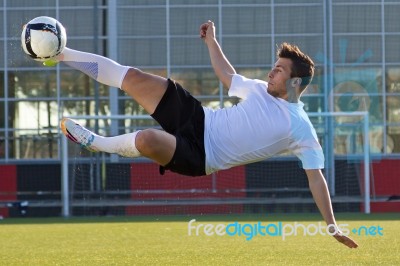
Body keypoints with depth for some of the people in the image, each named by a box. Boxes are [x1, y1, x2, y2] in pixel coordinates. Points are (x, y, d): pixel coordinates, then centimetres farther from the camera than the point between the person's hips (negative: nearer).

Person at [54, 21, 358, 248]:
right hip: (199, 119, 6)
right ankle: (64, 55, 4)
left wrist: (332, 226, -15)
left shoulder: (301, 129, -11)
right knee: (135, 77, -9)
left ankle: (95, 143, -5)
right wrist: (212, 41, 28)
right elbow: (227, 75, 29)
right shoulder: (261, 90, 8)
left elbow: (316, 176, -11)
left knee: (146, 140, -37)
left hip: (200, 155, -6)